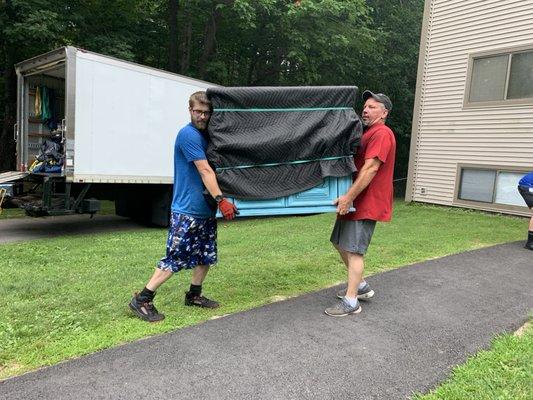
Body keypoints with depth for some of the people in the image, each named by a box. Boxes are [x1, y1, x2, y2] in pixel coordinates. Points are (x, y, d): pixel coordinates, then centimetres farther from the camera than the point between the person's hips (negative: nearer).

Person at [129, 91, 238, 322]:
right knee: (175, 258, -6)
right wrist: (221, 201, -24)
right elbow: (205, 171, -21)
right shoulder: (188, 134, -13)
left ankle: (194, 295, 29)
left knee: (207, 255, 13)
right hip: (186, 210, -9)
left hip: (206, 209, 9)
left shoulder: (206, 135, 13)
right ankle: (142, 300, 5)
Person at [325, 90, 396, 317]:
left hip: (367, 203, -10)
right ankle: (361, 286, 28)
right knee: (340, 243, 15)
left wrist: (348, 197, -25)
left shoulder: (382, 134, -13)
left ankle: (351, 302, 1)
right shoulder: (367, 134, 21)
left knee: (353, 250, -8)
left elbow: (370, 168, -23)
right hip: (354, 201, 10)